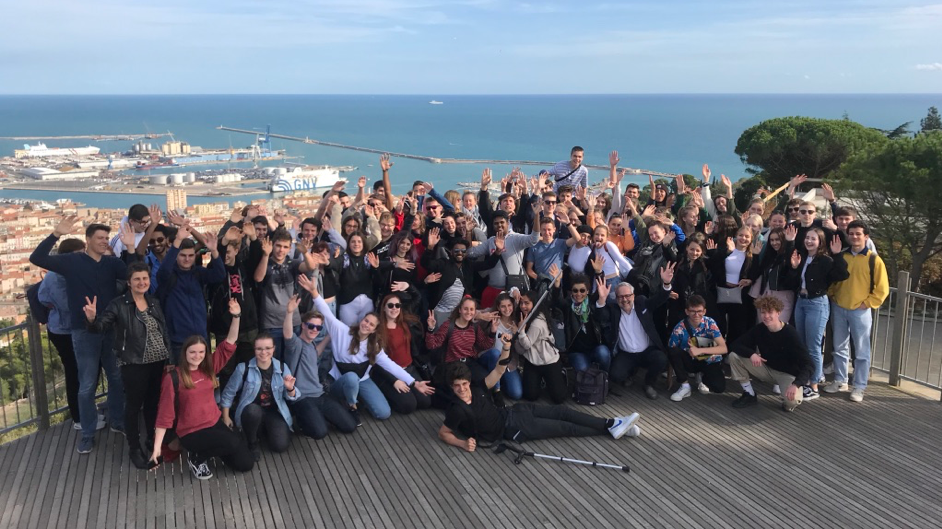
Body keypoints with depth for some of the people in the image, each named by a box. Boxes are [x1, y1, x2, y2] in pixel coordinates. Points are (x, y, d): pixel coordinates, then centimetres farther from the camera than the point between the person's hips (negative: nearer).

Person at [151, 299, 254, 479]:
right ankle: (196, 458, -3)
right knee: (233, 443, -31)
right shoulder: (173, 377, -13)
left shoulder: (209, 368, 1)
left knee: (245, 464, 0)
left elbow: (229, 343, -2)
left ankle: (212, 449, 24)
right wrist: (157, 446, -13)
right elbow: (165, 413, -11)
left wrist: (236, 316, -16)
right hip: (191, 432, -6)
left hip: (215, 423, 6)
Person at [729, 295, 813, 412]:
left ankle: (788, 401, 5)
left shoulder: (790, 334, -24)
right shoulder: (759, 329, -11)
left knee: (792, 400, -37)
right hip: (767, 369, 5)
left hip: (788, 374, -5)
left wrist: (796, 384, -45)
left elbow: (808, 365, -29)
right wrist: (751, 354, -30)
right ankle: (750, 395, 3)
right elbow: (736, 345, -9)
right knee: (734, 356, -14)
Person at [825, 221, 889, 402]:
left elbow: (882, 289, -6)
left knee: (861, 351, 2)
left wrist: (867, 304, -10)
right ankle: (840, 381, 24)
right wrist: (832, 297, 5)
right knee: (839, 348, 12)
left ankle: (859, 387, 9)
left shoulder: (874, 260, -6)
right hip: (839, 309, 4)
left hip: (860, 311, -4)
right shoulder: (840, 257, 5)